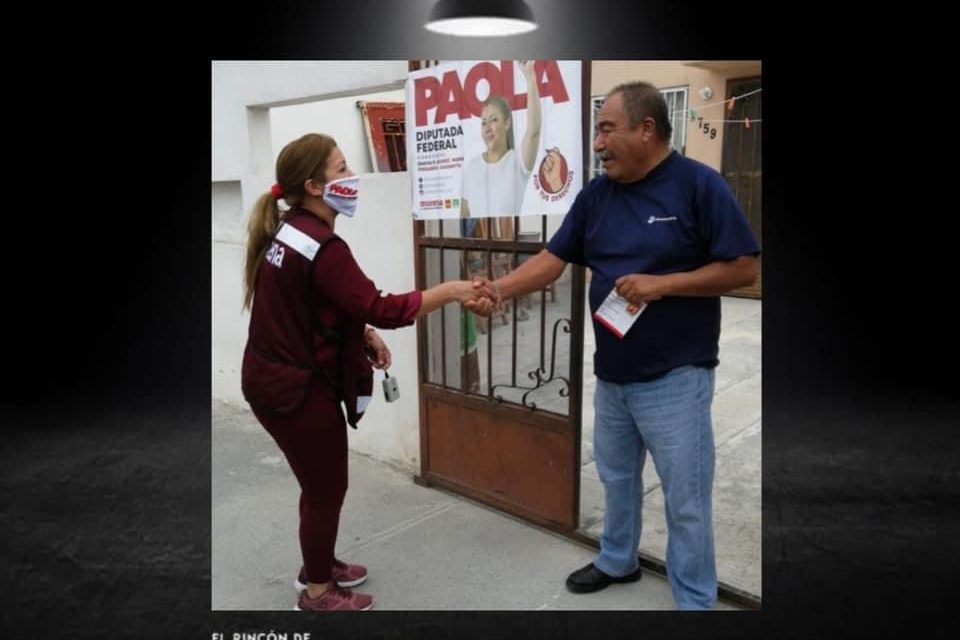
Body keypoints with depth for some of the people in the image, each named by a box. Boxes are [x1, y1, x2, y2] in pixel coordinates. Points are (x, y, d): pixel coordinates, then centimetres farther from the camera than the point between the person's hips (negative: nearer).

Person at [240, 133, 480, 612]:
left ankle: (317, 564, 44)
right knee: (327, 489, 9)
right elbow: (381, 309, -27)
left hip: (273, 377, 9)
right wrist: (449, 291, -18)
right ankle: (317, 594, 29)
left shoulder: (290, 230, 4)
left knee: (319, 483, 24)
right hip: (298, 388, -9)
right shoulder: (322, 248, -26)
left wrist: (363, 334, 3)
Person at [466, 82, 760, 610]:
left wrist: (662, 283, -21)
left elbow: (744, 269, -12)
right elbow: (552, 259, 2)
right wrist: (500, 289, -14)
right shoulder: (595, 194, 4)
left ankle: (694, 600, 26)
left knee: (685, 498, 6)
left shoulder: (699, 185, -12)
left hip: (674, 377, -6)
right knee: (616, 478, 22)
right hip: (611, 373, 6)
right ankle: (617, 561, 44)